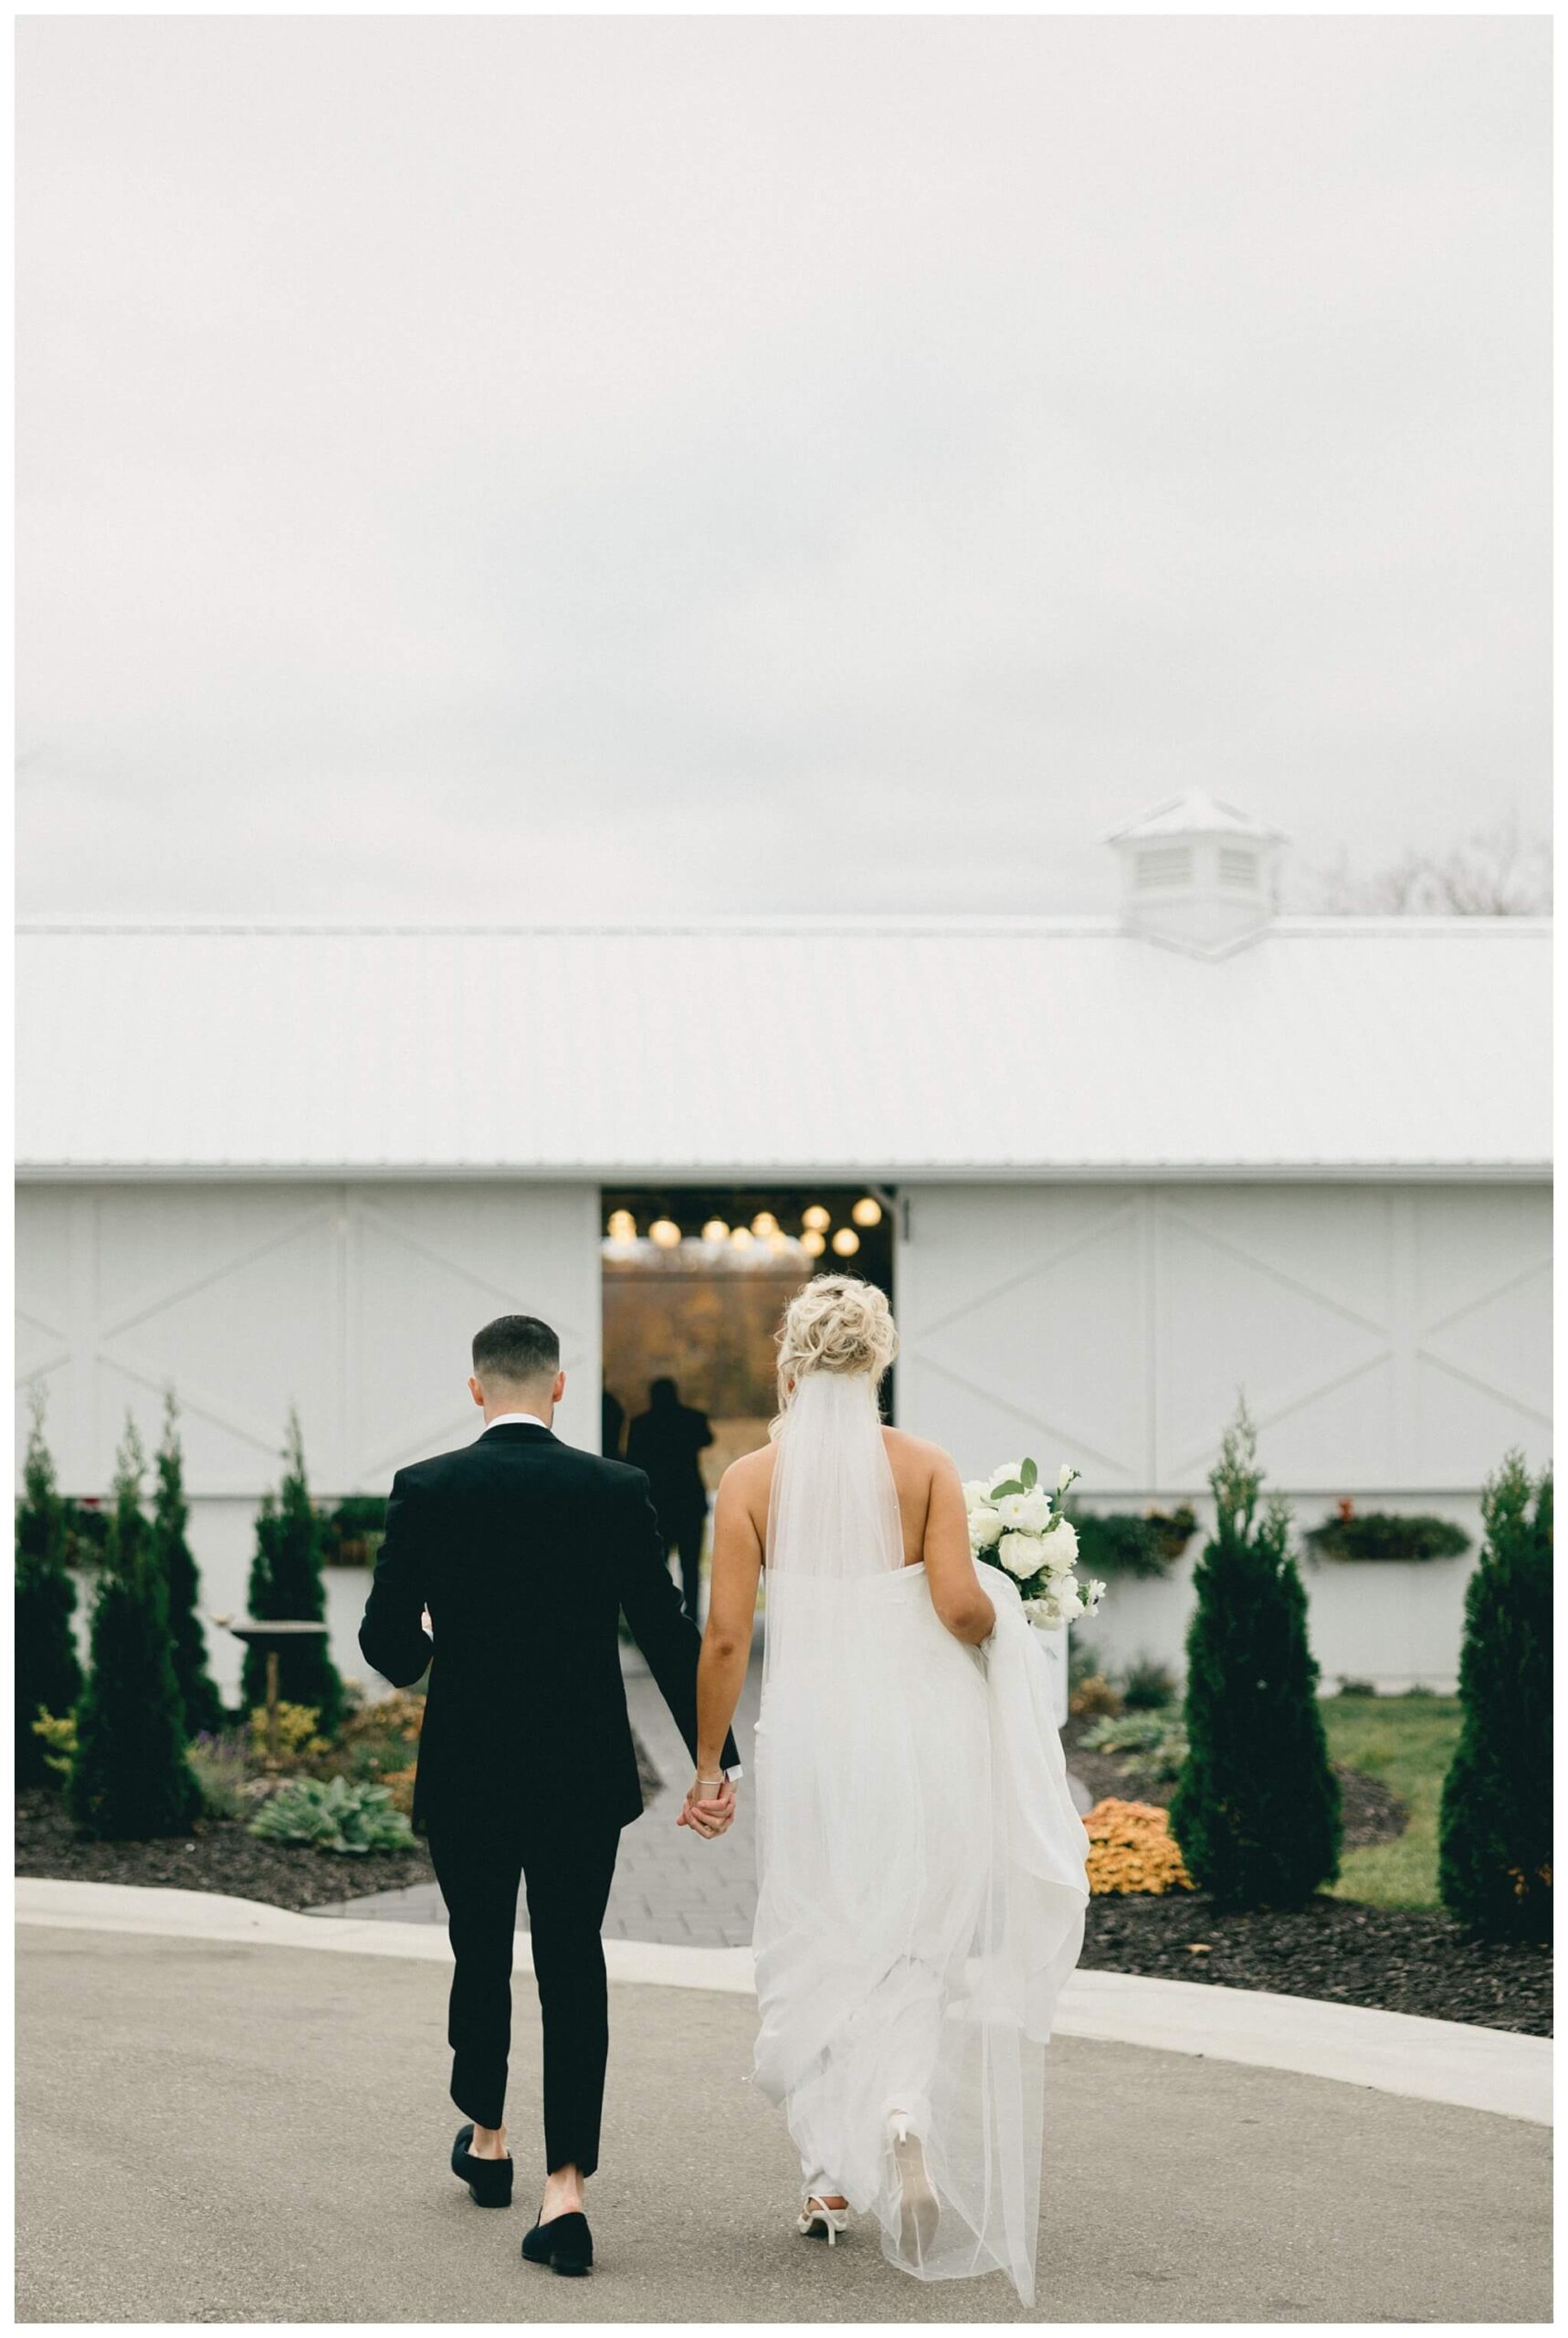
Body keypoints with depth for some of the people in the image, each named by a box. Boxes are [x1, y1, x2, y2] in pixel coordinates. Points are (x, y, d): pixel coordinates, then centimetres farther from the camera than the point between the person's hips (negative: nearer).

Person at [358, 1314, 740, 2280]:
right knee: (573, 1969, 5)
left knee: (480, 1956, 19)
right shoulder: (616, 1490, -7)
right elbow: (669, 1634, -6)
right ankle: (566, 2190, -3)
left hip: (466, 1775, 0)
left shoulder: (425, 1492, -8)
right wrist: (714, 1759, 2)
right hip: (584, 1777, 0)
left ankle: (487, 2138, 38)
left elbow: (387, 1640, -5)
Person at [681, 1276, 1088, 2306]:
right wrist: (999, 1622, 9)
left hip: (809, 1735, 0)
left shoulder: (752, 1479, -3)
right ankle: (905, 2109, -15)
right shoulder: (926, 1466, -4)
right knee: (920, 1944, 11)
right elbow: (960, 1604, -14)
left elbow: (726, 1637, -5)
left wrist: (708, 1765, 4)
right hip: (918, 1735, 0)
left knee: (815, 1952, 13)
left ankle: (832, 2178, 14)